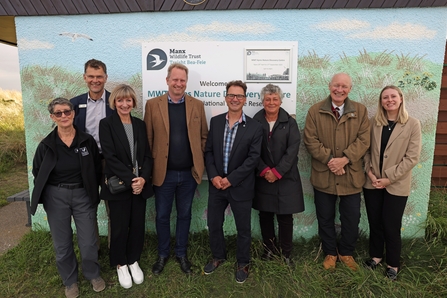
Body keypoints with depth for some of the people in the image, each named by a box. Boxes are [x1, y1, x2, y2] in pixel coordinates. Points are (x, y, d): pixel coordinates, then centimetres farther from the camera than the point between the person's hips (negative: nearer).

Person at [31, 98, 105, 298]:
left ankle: (93, 274, 33)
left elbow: (97, 169, 3)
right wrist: (45, 197, 6)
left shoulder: (87, 141, -6)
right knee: (62, 243, 12)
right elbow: (37, 174, 7)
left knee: (88, 241, 7)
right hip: (56, 197, 1)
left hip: (83, 195, 0)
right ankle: (70, 281, 34)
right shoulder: (46, 145, -5)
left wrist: (92, 192, 2)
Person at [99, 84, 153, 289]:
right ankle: (121, 264, 30)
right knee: (119, 226, 8)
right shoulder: (106, 124, -5)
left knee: (138, 225, 10)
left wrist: (143, 178, -12)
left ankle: (133, 261, 32)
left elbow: (147, 155, 4)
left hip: (140, 183, 4)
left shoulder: (140, 124, 8)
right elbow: (110, 156, -13)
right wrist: (130, 179, -18)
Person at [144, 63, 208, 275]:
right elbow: (147, 138, 0)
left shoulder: (197, 105, 2)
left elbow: (204, 136, 7)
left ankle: (182, 254, 35)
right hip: (163, 173, -1)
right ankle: (162, 254, 35)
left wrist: (200, 161, 0)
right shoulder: (153, 105, -1)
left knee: (184, 215, 15)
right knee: (162, 216, 13)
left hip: (189, 173, 1)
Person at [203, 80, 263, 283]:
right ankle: (218, 256, 41)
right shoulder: (215, 122, 2)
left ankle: (243, 263, 35)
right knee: (214, 224, 16)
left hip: (241, 187, -3)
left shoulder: (254, 127, -9)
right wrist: (213, 176, -11)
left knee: (243, 228, 12)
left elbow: (253, 158, -13)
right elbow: (208, 151, 3)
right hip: (217, 184, 3)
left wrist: (231, 179, -17)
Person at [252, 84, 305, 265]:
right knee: (265, 215, 10)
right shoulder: (255, 122, 2)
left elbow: (293, 150, -7)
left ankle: (285, 253, 21)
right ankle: (269, 249, 28)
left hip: (285, 177, -1)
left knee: (285, 217, 5)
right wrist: (264, 170, -13)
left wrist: (277, 172, -14)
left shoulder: (290, 122, 0)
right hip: (263, 177, 1)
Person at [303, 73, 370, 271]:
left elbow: (363, 140, -4)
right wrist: (329, 160, -17)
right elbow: (310, 140, -7)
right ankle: (330, 253, 33)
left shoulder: (360, 111, 3)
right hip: (323, 176, -1)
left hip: (351, 176, 1)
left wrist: (345, 159, -18)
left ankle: (346, 252, 35)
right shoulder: (315, 111, -1)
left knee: (351, 219, 12)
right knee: (325, 218, 12)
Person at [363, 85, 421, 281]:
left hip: (396, 185, -3)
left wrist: (389, 178, -14)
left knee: (391, 225, 6)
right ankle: (376, 255, 34)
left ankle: (393, 264, 27)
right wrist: (369, 171, -10)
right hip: (372, 183, 3)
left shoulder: (413, 125, -7)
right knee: (374, 222, 13)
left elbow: (412, 157, -10)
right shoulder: (374, 122, 2)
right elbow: (366, 149, 3)